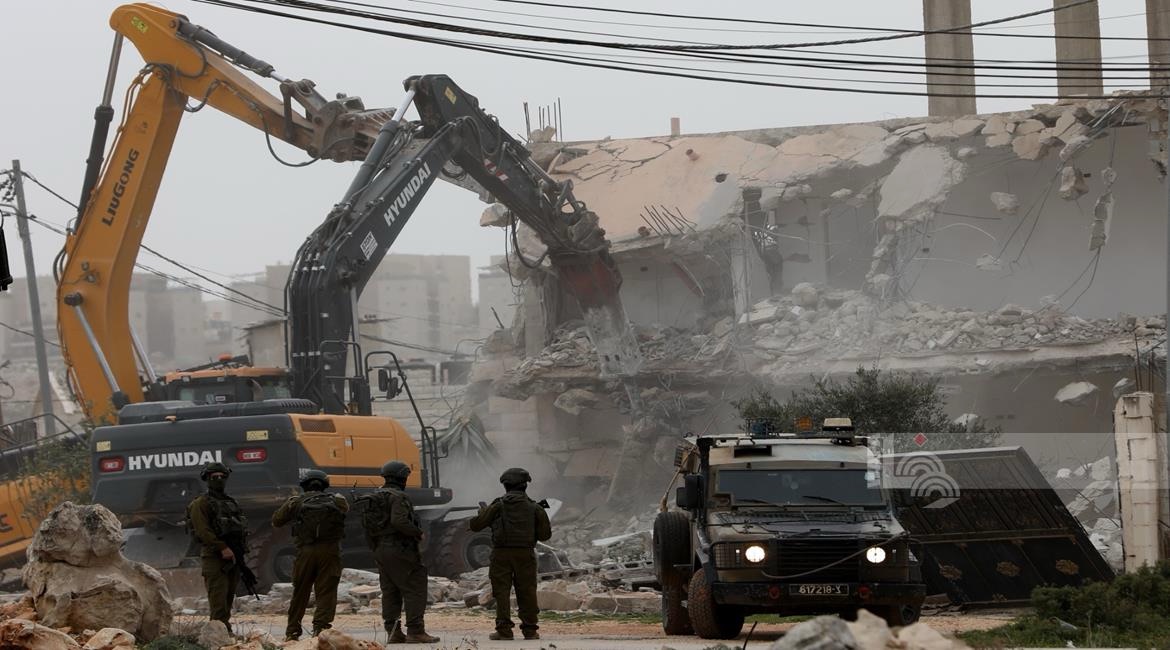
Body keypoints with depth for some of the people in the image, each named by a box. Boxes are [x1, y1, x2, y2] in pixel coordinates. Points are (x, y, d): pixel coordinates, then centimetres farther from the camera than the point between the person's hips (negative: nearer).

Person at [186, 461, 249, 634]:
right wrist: (223, 548, -21)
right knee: (218, 595, -13)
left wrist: (240, 552, 14)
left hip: (233, 556, 7)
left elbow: (241, 528, 24)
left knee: (229, 596, 8)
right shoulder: (201, 503, -3)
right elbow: (202, 530, -14)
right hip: (214, 556, -7)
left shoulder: (231, 503, 20)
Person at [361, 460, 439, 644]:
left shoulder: (374, 498, 15)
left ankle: (393, 631, 8)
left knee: (390, 593, 10)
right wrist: (418, 533, -12)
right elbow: (400, 521, -25)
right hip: (400, 550, -9)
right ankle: (415, 631, -11)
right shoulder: (398, 497, -12)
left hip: (381, 551, 9)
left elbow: (366, 524, 17)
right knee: (414, 589, -6)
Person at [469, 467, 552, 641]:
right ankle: (530, 630, 9)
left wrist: (483, 511, 22)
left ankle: (504, 630, -3)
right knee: (527, 593, 8)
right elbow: (545, 534, 5)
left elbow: (476, 525, 2)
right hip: (525, 554, 1)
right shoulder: (534, 508, 2)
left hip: (501, 554, -1)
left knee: (501, 592, 2)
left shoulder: (498, 506, -1)